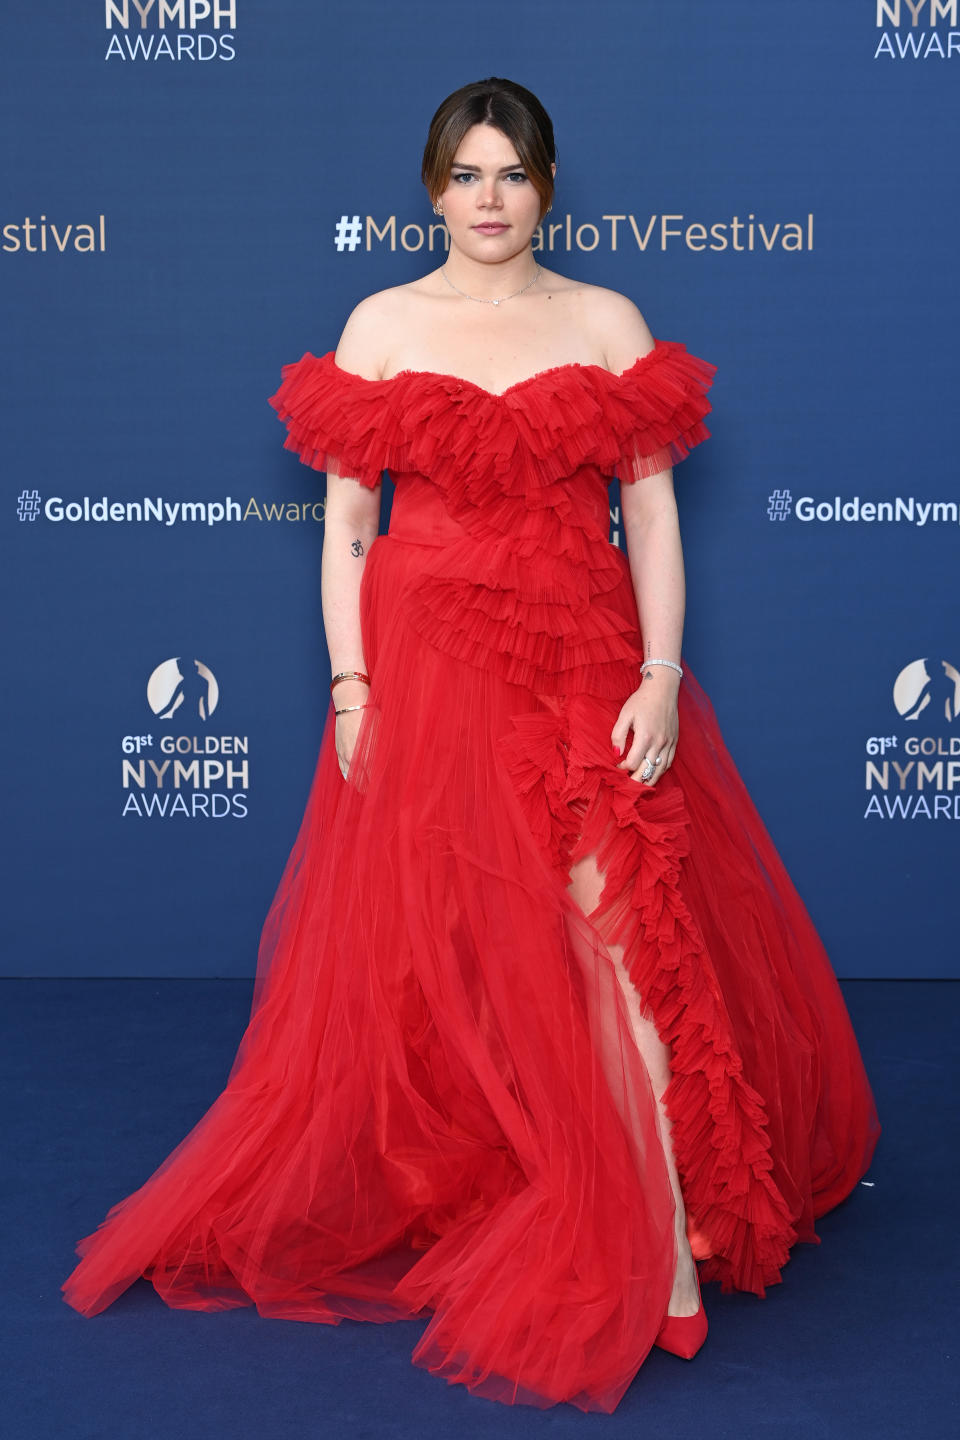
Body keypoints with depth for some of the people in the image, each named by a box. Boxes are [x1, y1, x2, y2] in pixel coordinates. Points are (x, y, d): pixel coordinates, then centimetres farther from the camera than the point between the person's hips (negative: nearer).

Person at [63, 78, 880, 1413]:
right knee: (420, 950, 7)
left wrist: (661, 674, -8)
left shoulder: (610, 323, 6)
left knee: (615, 927, -11)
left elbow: (653, 511, 2)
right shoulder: (380, 326, 7)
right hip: (426, 666, 1)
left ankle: (664, 1237, -6)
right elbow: (344, 521, 5)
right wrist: (350, 685, -4)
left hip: (586, 665, -1)